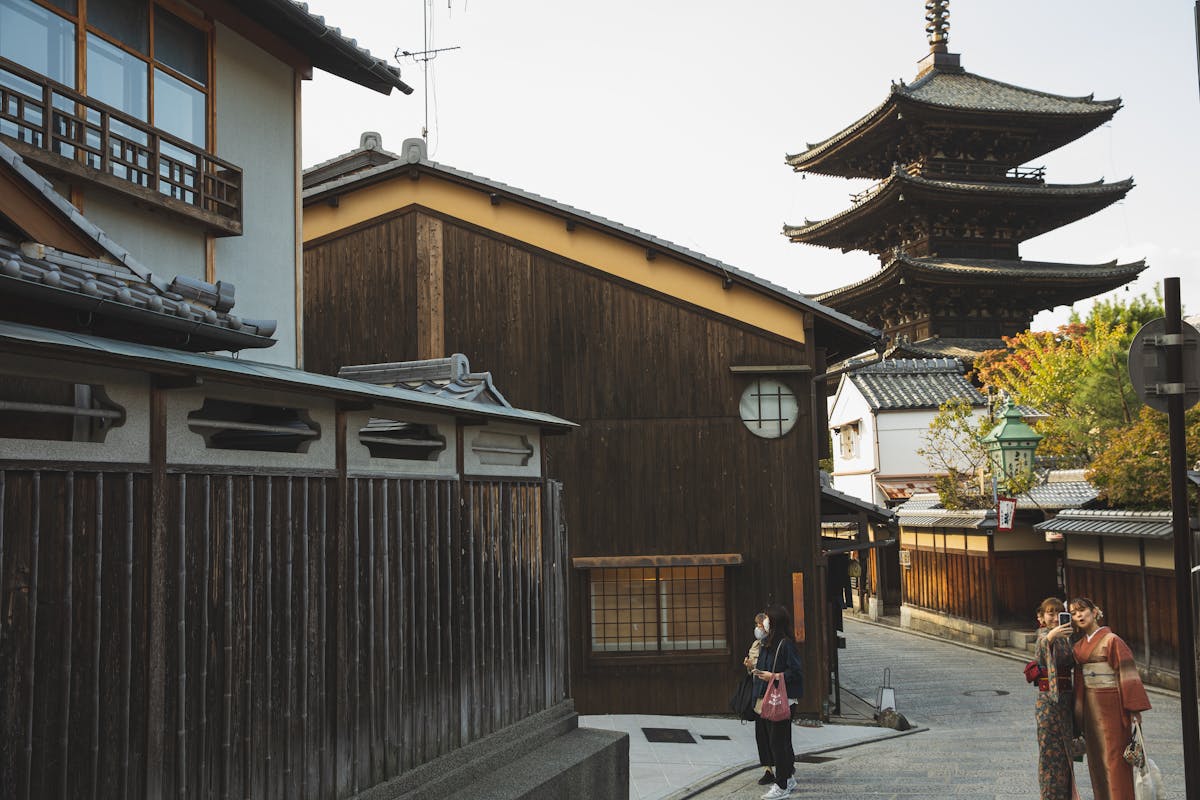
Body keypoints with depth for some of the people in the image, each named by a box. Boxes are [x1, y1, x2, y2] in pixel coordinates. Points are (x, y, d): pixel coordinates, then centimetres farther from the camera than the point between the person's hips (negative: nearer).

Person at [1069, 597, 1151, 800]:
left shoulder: (1111, 640, -10)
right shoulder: (1079, 645, 11)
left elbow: (1127, 673, -13)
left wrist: (1135, 709, -18)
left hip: (1111, 704, -7)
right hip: (1090, 706, 7)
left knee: (1114, 755, -4)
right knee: (1096, 756, 10)